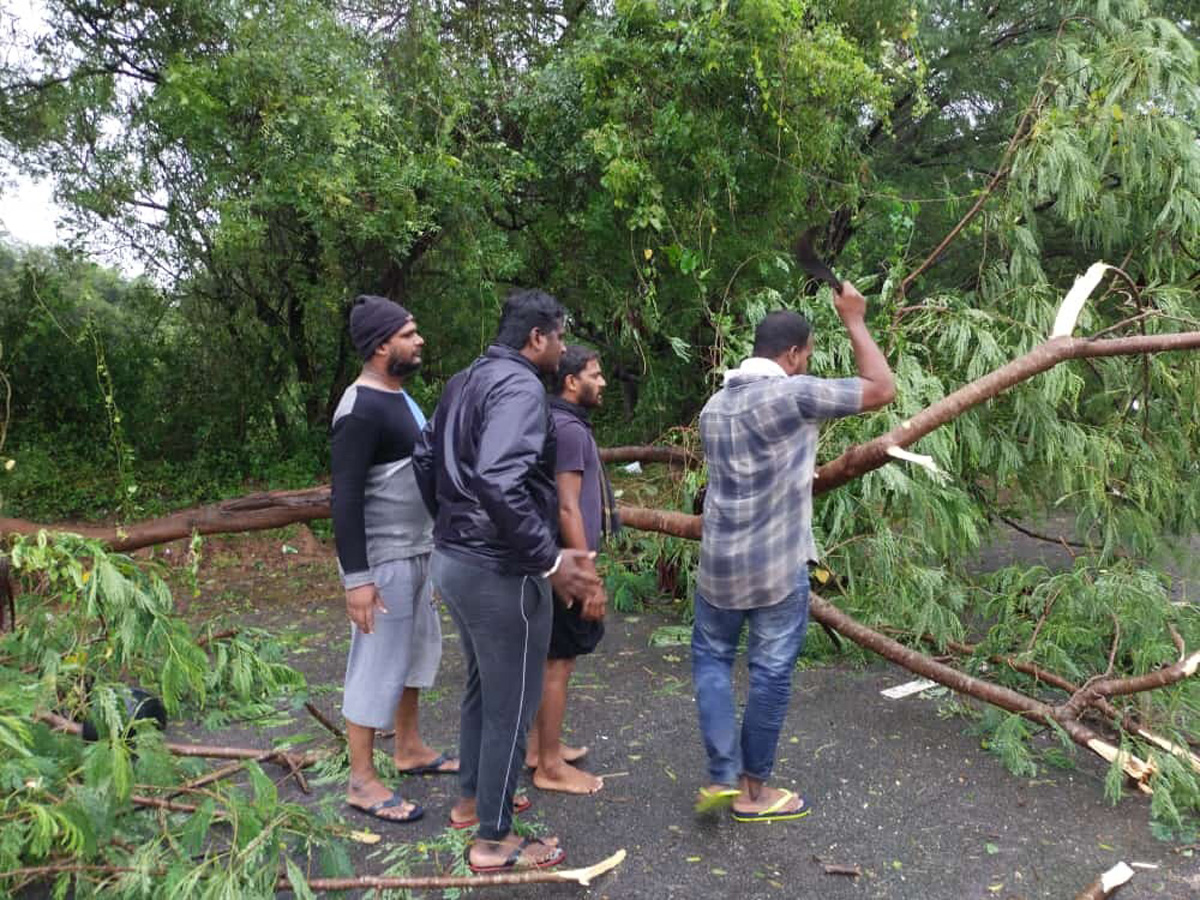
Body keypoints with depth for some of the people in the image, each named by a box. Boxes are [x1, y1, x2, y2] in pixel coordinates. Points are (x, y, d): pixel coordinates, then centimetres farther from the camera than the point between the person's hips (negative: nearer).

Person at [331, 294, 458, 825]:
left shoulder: (399, 397, 10)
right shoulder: (362, 410, -20)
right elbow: (346, 498, -22)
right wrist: (357, 577, -24)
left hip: (416, 552, 10)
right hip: (383, 561, -10)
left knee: (417, 649, 19)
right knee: (377, 666, 0)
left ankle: (410, 749, 36)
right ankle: (362, 782, 14)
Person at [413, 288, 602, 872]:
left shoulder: (465, 381, 10)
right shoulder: (520, 387, -20)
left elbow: (426, 462, 16)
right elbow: (500, 483, -33)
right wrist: (549, 560, -27)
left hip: (452, 558, 10)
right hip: (499, 570, -10)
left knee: (482, 686, 26)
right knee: (512, 705, 6)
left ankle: (472, 798, 42)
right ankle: (493, 842, 21)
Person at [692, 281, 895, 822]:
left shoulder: (714, 405, 9)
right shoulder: (794, 394, -14)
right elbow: (882, 390, -7)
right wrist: (854, 322, 4)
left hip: (719, 560, 6)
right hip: (778, 566, -5)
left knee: (712, 657, 20)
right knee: (771, 673, 8)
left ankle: (723, 777, 14)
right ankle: (753, 790, 21)